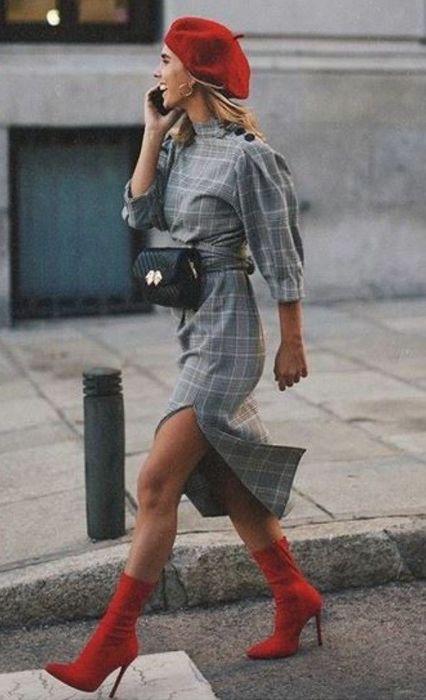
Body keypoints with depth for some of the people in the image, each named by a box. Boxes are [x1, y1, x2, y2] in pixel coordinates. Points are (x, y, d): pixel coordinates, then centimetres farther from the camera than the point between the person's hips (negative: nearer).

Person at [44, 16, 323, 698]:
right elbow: (140, 215, 3)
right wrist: (153, 133, 0)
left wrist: (292, 345, -7)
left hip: (226, 333, -9)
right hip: (194, 332, 9)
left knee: (157, 482, -11)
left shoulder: (247, 156, -13)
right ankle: (295, 597, 28)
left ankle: (115, 635, -3)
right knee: (227, 482, 14)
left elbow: (281, 258, -10)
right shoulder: (179, 144, 11)